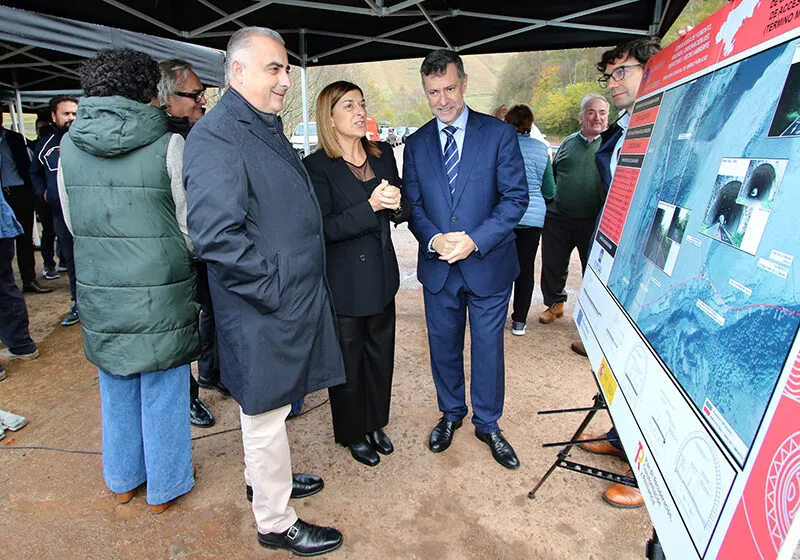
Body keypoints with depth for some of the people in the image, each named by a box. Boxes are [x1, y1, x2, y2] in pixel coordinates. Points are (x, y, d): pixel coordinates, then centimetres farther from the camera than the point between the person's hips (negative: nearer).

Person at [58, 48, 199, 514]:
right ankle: (165, 486, 28)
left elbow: (72, 222, 11)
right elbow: (190, 227, -9)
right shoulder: (168, 145, -12)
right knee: (163, 391, 10)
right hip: (161, 292, -4)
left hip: (98, 291, 5)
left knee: (117, 388, 20)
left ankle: (123, 480, 39)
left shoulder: (70, 144, 2)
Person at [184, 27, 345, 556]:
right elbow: (216, 235, -28)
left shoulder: (267, 128, 14)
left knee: (270, 404, 25)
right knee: (266, 412, 7)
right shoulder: (218, 135, -19)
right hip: (263, 311, -10)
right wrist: (275, 286, -21)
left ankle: (265, 476, 48)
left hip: (292, 299, 10)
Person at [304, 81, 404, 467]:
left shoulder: (383, 154, 6)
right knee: (348, 359, 10)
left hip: (381, 274, 6)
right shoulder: (317, 166, -11)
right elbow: (325, 228, -18)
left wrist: (395, 202, -13)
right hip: (344, 282, -5)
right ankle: (352, 433, 33)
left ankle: (375, 424, 39)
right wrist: (370, 206, -26)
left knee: (381, 352, 16)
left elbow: (399, 212, 10)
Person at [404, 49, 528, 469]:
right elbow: (412, 204, 5)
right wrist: (433, 239, -15)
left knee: (488, 348, 10)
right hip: (438, 266, 3)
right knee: (443, 345, 16)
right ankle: (451, 414, 39)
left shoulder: (499, 133, -3)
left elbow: (516, 196, -7)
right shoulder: (416, 145, 6)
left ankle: (487, 424, 32)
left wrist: (476, 240, -19)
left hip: (488, 265, -2)